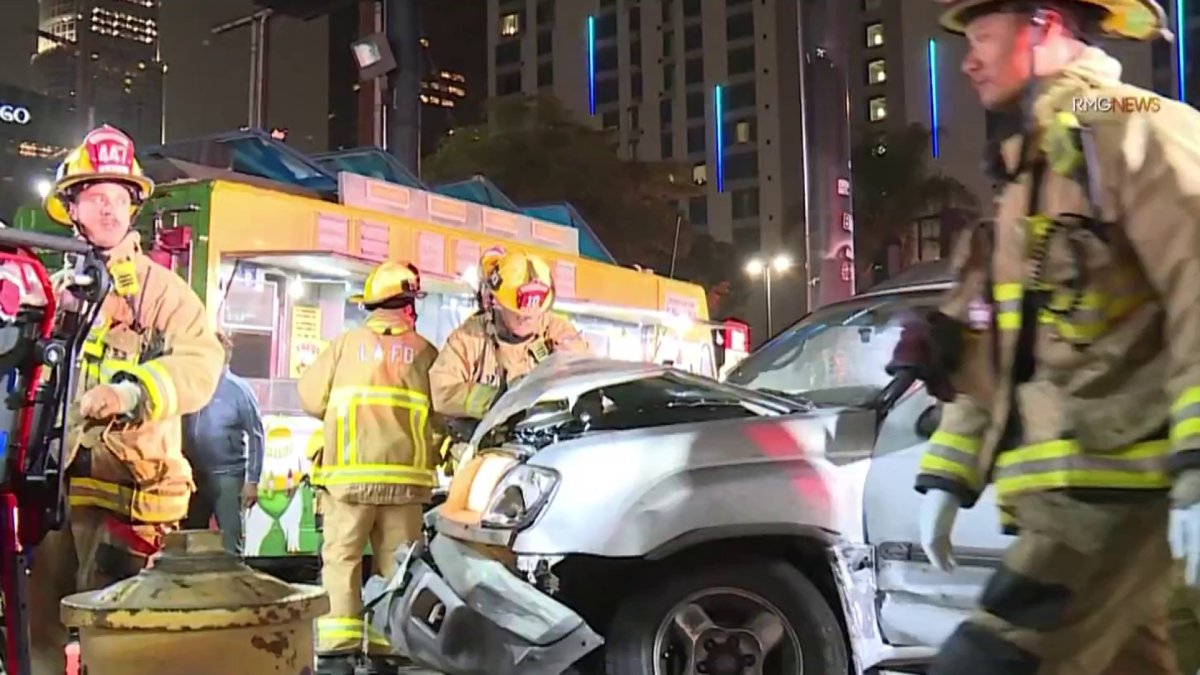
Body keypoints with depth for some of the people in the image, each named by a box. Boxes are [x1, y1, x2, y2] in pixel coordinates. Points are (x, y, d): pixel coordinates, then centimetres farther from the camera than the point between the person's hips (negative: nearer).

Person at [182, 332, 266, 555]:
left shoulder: (238, 389, -4)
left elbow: (256, 436, -5)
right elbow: (179, 431, 7)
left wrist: (252, 480, -9)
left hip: (227, 477, -4)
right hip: (193, 476, 5)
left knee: (229, 543, -3)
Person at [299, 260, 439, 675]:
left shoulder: (346, 344, 2)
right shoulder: (424, 352, 4)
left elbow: (312, 398, 4)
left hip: (350, 473, -1)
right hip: (405, 475, 1)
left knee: (342, 559, 1)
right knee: (396, 564, 8)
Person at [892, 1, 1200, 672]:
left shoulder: (1128, 130, -5)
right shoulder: (1028, 174, 23)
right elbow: (992, 353, 23)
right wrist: (946, 474, 19)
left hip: (1114, 486, -9)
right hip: (1062, 492, 9)